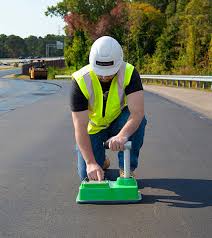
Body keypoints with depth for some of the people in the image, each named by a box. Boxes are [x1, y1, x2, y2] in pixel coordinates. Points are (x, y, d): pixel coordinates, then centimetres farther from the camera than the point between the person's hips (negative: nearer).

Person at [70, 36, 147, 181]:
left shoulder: (129, 73, -27)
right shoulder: (80, 81, -29)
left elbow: (138, 111, -38)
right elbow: (80, 127, -31)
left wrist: (123, 135, -58)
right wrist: (90, 163, -40)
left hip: (118, 121, 1)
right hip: (93, 128, 0)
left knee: (138, 120, -33)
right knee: (89, 176, -10)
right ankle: (101, 160, 27)